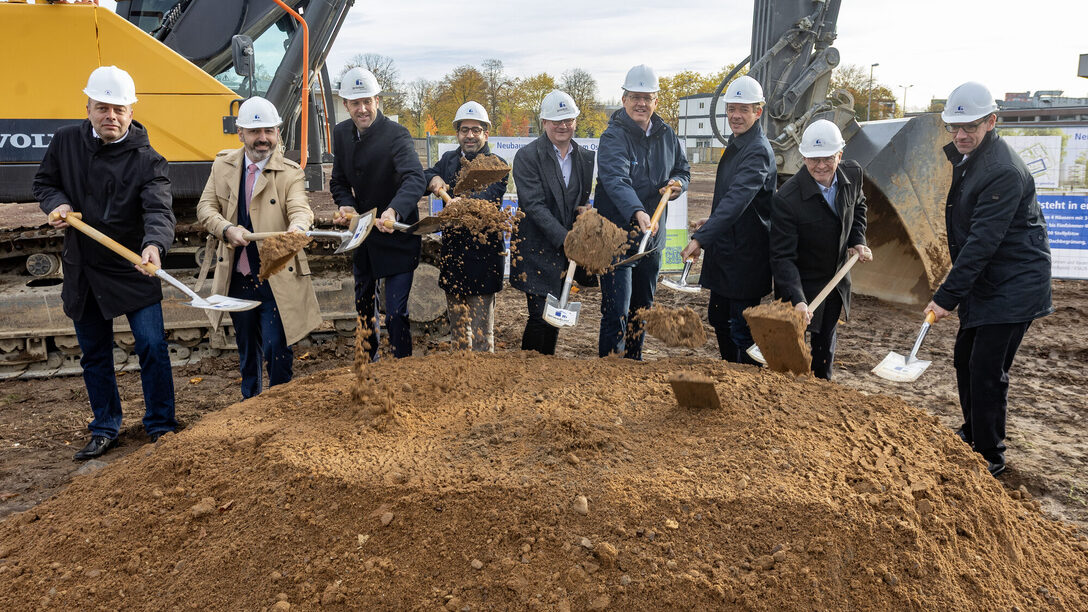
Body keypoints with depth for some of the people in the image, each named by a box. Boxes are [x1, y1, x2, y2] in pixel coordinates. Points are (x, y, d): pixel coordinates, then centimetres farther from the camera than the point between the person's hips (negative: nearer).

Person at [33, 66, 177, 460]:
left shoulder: (147, 160, -12)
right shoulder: (66, 141, 1)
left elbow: (159, 210, -26)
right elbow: (44, 182, 15)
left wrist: (154, 245, -47)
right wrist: (57, 204, -8)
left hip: (133, 271, -4)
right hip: (82, 271, 4)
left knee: (152, 347, -4)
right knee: (95, 354, 13)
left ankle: (160, 427, 13)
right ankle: (105, 429, 28)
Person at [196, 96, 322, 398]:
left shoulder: (290, 172, -7)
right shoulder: (223, 165, 5)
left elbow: (301, 209, -22)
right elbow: (205, 206, 4)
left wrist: (296, 228, -46)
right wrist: (227, 229, -17)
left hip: (277, 279, -4)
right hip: (237, 278, 4)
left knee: (277, 349, -6)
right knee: (246, 349, 19)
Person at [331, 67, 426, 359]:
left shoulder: (396, 134, -20)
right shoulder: (341, 133, 2)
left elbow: (415, 179, -35)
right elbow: (339, 180, 11)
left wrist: (393, 211, -53)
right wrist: (345, 204, -12)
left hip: (396, 236, -7)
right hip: (361, 234, 7)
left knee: (396, 313, -9)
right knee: (363, 305, 22)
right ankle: (369, 362, 43)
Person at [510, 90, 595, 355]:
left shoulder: (586, 157, 9)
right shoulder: (527, 156, -7)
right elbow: (534, 205, -15)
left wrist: (585, 211, -5)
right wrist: (564, 238, -22)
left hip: (568, 249, 5)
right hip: (537, 249, -5)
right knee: (540, 316, -8)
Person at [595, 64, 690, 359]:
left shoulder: (666, 134, 6)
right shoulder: (613, 137, -15)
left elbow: (682, 168, 20)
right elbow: (616, 179, -32)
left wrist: (677, 184, -5)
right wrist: (637, 212, -49)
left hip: (652, 237, 7)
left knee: (642, 310, 18)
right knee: (616, 314, -8)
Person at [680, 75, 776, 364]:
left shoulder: (758, 151, -20)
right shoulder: (736, 144, 12)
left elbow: (737, 199, -34)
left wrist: (701, 238, -42)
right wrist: (711, 222, 22)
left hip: (746, 257, -10)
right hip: (726, 251, 10)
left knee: (742, 329, -3)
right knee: (719, 319, 20)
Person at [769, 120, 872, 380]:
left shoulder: (853, 174, -10)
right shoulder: (786, 198, -29)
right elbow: (783, 257, -29)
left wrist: (857, 240, 0)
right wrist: (797, 300, -39)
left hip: (837, 279, 6)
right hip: (800, 285, -6)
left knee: (825, 344, 22)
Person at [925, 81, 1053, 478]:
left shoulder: (1004, 171, -24)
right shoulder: (966, 157, 8)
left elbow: (983, 241, -29)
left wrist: (948, 295, -31)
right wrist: (954, 290, 19)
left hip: (1013, 287, -10)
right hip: (985, 282, 10)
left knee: (987, 371, -7)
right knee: (965, 358, 18)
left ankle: (990, 457, 8)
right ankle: (972, 434, 37)